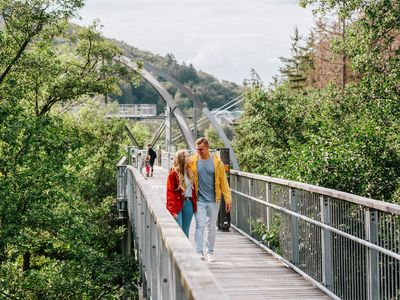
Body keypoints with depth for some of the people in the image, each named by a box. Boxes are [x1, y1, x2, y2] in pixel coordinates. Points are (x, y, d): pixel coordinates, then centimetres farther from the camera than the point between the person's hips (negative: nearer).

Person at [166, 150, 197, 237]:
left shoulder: (190, 172, 11)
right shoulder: (173, 174, -8)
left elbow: (193, 189, 14)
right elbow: (170, 192, -11)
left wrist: (194, 203, 3)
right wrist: (172, 210, -17)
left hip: (189, 204, 6)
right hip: (178, 204, -6)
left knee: (186, 231, 12)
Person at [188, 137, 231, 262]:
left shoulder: (217, 162, 0)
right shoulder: (192, 162, -1)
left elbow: (223, 181, 4)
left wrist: (228, 199, 2)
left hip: (213, 200, 1)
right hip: (199, 200, -1)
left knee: (212, 227, 10)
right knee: (200, 226, -8)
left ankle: (210, 252, 20)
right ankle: (199, 252, -7)